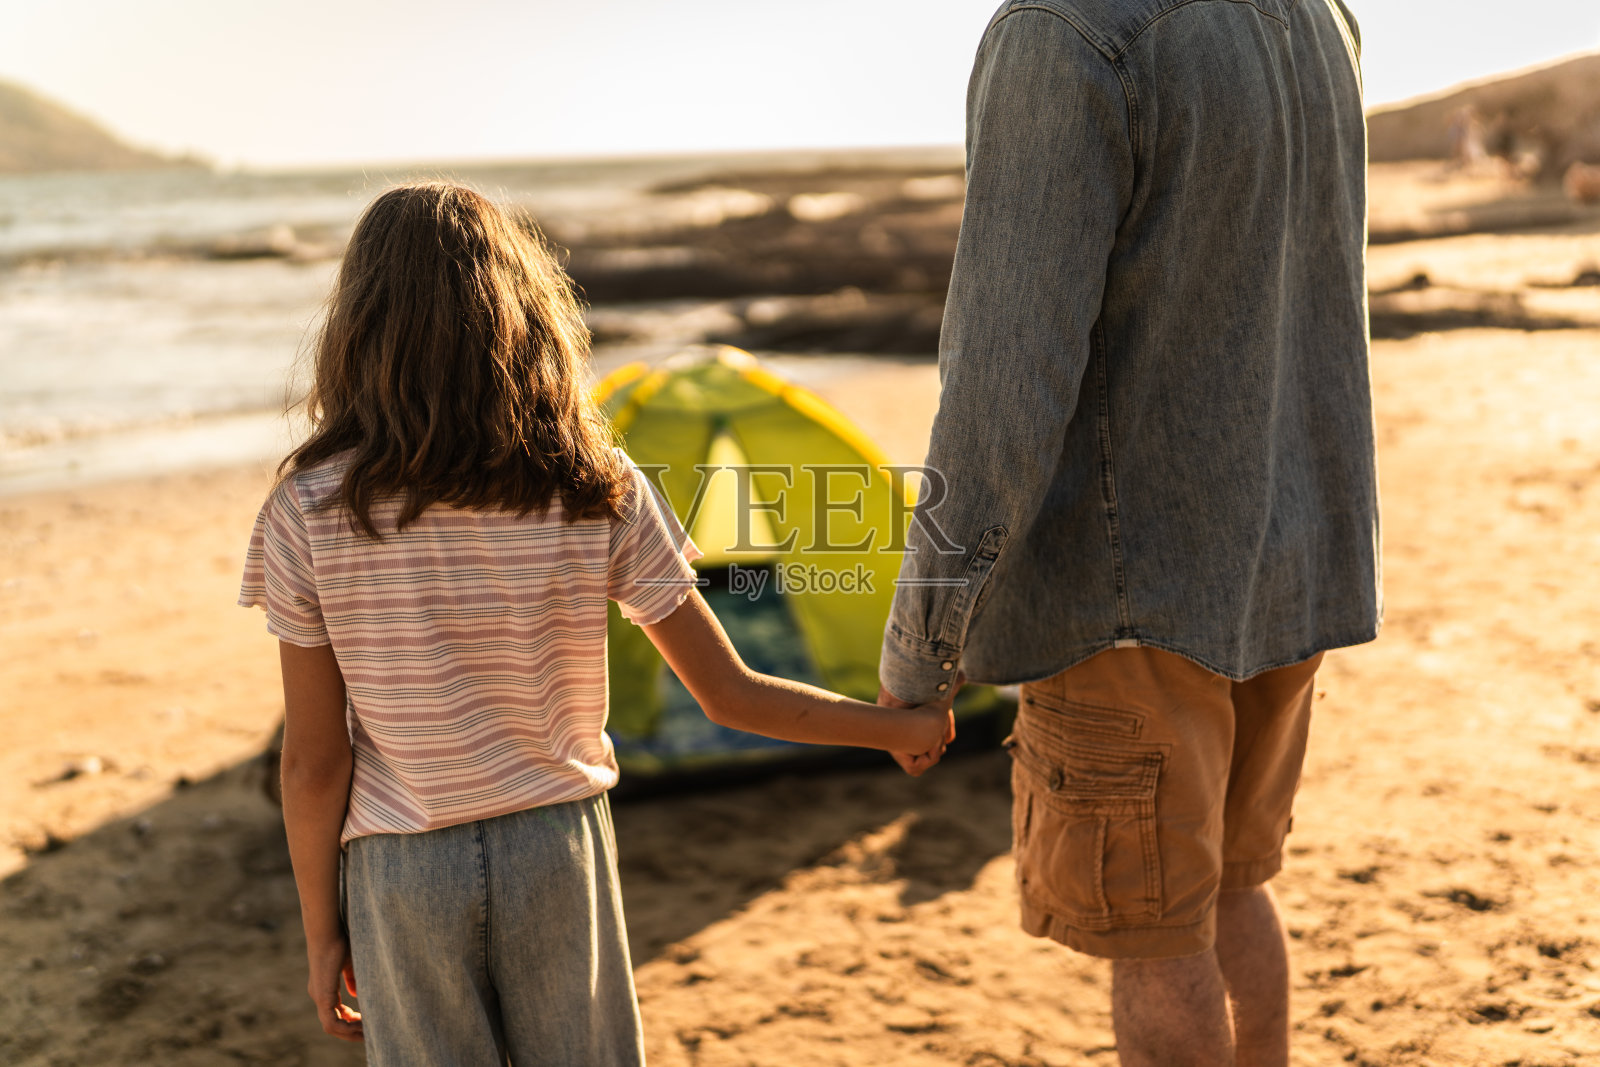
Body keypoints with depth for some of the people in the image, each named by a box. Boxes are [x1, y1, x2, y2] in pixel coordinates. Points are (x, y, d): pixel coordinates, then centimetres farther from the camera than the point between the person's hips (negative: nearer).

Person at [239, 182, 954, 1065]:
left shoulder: (311, 508, -13)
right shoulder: (598, 492, -11)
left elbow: (313, 760, -9)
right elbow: (729, 695, -7)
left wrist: (322, 932, 5)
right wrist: (898, 727, 7)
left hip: (403, 870, -1)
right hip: (559, 850, 1)